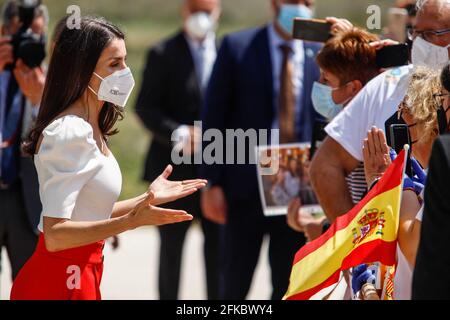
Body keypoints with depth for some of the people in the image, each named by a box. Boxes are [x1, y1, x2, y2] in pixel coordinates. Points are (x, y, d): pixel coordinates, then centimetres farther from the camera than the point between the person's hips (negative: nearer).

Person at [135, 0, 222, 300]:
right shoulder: (163, 54, 0)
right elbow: (145, 107, -6)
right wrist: (178, 133, -20)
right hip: (175, 167, -2)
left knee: (219, 247, 1)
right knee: (171, 248, 8)